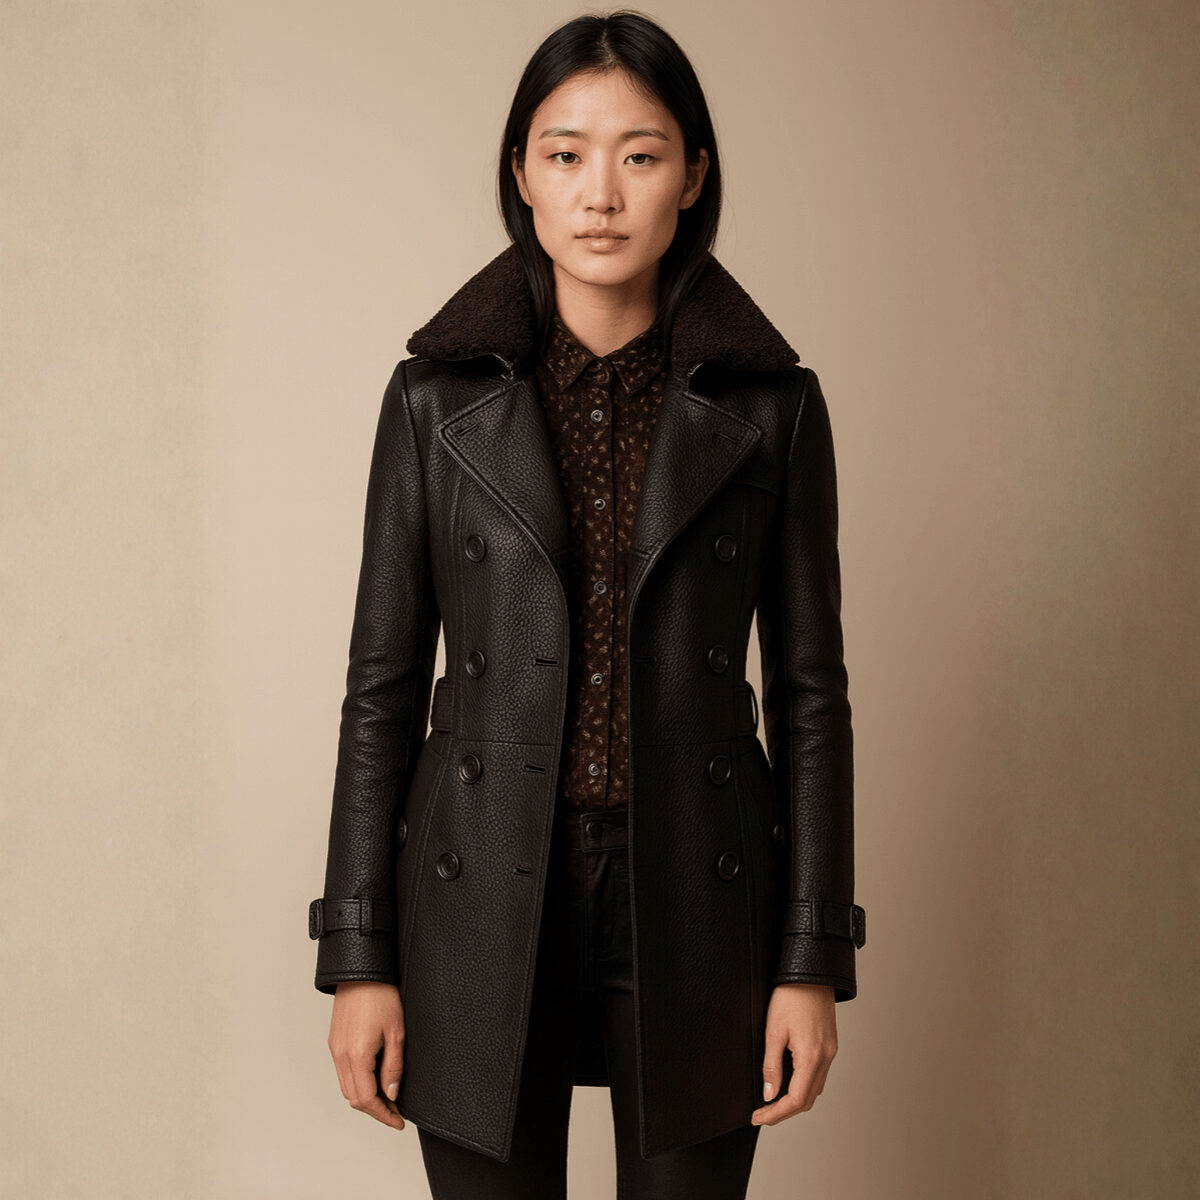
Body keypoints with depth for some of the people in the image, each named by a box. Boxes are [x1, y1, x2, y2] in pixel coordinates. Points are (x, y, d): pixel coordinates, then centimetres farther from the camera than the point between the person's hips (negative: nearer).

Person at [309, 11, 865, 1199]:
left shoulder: (771, 403, 0)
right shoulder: (437, 398, 0)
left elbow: (808, 689, 2)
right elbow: (383, 683, 1)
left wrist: (814, 960, -2)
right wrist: (358, 957, -2)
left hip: (693, 902, 0)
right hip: (484, 906, 0)